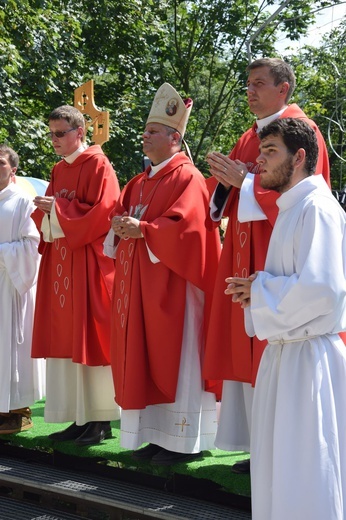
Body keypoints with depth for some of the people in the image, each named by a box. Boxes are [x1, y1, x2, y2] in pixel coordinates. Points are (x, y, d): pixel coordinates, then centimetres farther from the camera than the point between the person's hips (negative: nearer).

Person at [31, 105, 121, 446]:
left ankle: (101, 420, 3)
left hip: (88, 264, -8)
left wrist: (57, 209, -14)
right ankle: (81, 418, 12)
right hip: (60, 265, 8)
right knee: (66, 338, 7)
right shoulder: (58, 171, 16)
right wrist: (45, 213, -5)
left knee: (90, 338, -5)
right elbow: (47, 217, 17)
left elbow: (101, 213, -17)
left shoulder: (98, 166, -7)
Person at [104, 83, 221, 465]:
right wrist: (120, 226, -4)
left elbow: (184, 225, -20)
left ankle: (184, 441, 2)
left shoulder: (187, 178, -8)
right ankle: (158, 435, 15)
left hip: (171, 283, -9)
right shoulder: (141, 182, 18)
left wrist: (142, 229, -20)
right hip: (139, 285, 9)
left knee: (173, 359, -5)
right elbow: (120, 212, 17)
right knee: (143, 360, 8)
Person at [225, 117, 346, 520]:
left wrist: (260, 288, -12)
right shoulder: (292, 207, 15)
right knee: (279, 463, 16)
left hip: (310, 357, -10)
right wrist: (256, 290, 5)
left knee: (306, 475, -3)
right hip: (286, 351, 10)